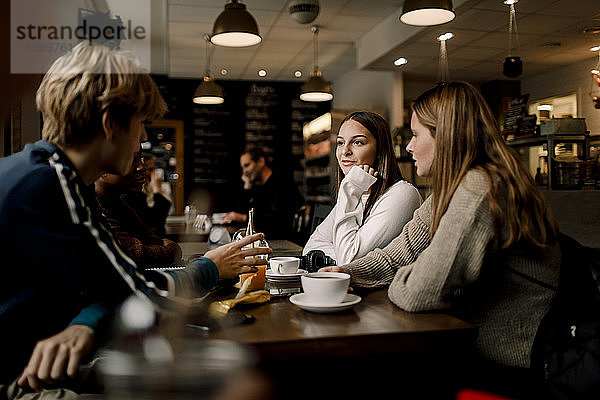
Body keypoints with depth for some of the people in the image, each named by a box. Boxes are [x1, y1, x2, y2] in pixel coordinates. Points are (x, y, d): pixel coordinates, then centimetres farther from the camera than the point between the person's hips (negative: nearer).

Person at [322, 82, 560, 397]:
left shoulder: (479, 190, -25)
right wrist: (345, 274, -5)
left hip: (513, 374, -8)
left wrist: (396, 282, -6)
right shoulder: (450, 191, 7)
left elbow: (419, 293, -29)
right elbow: (400, 252, 9)